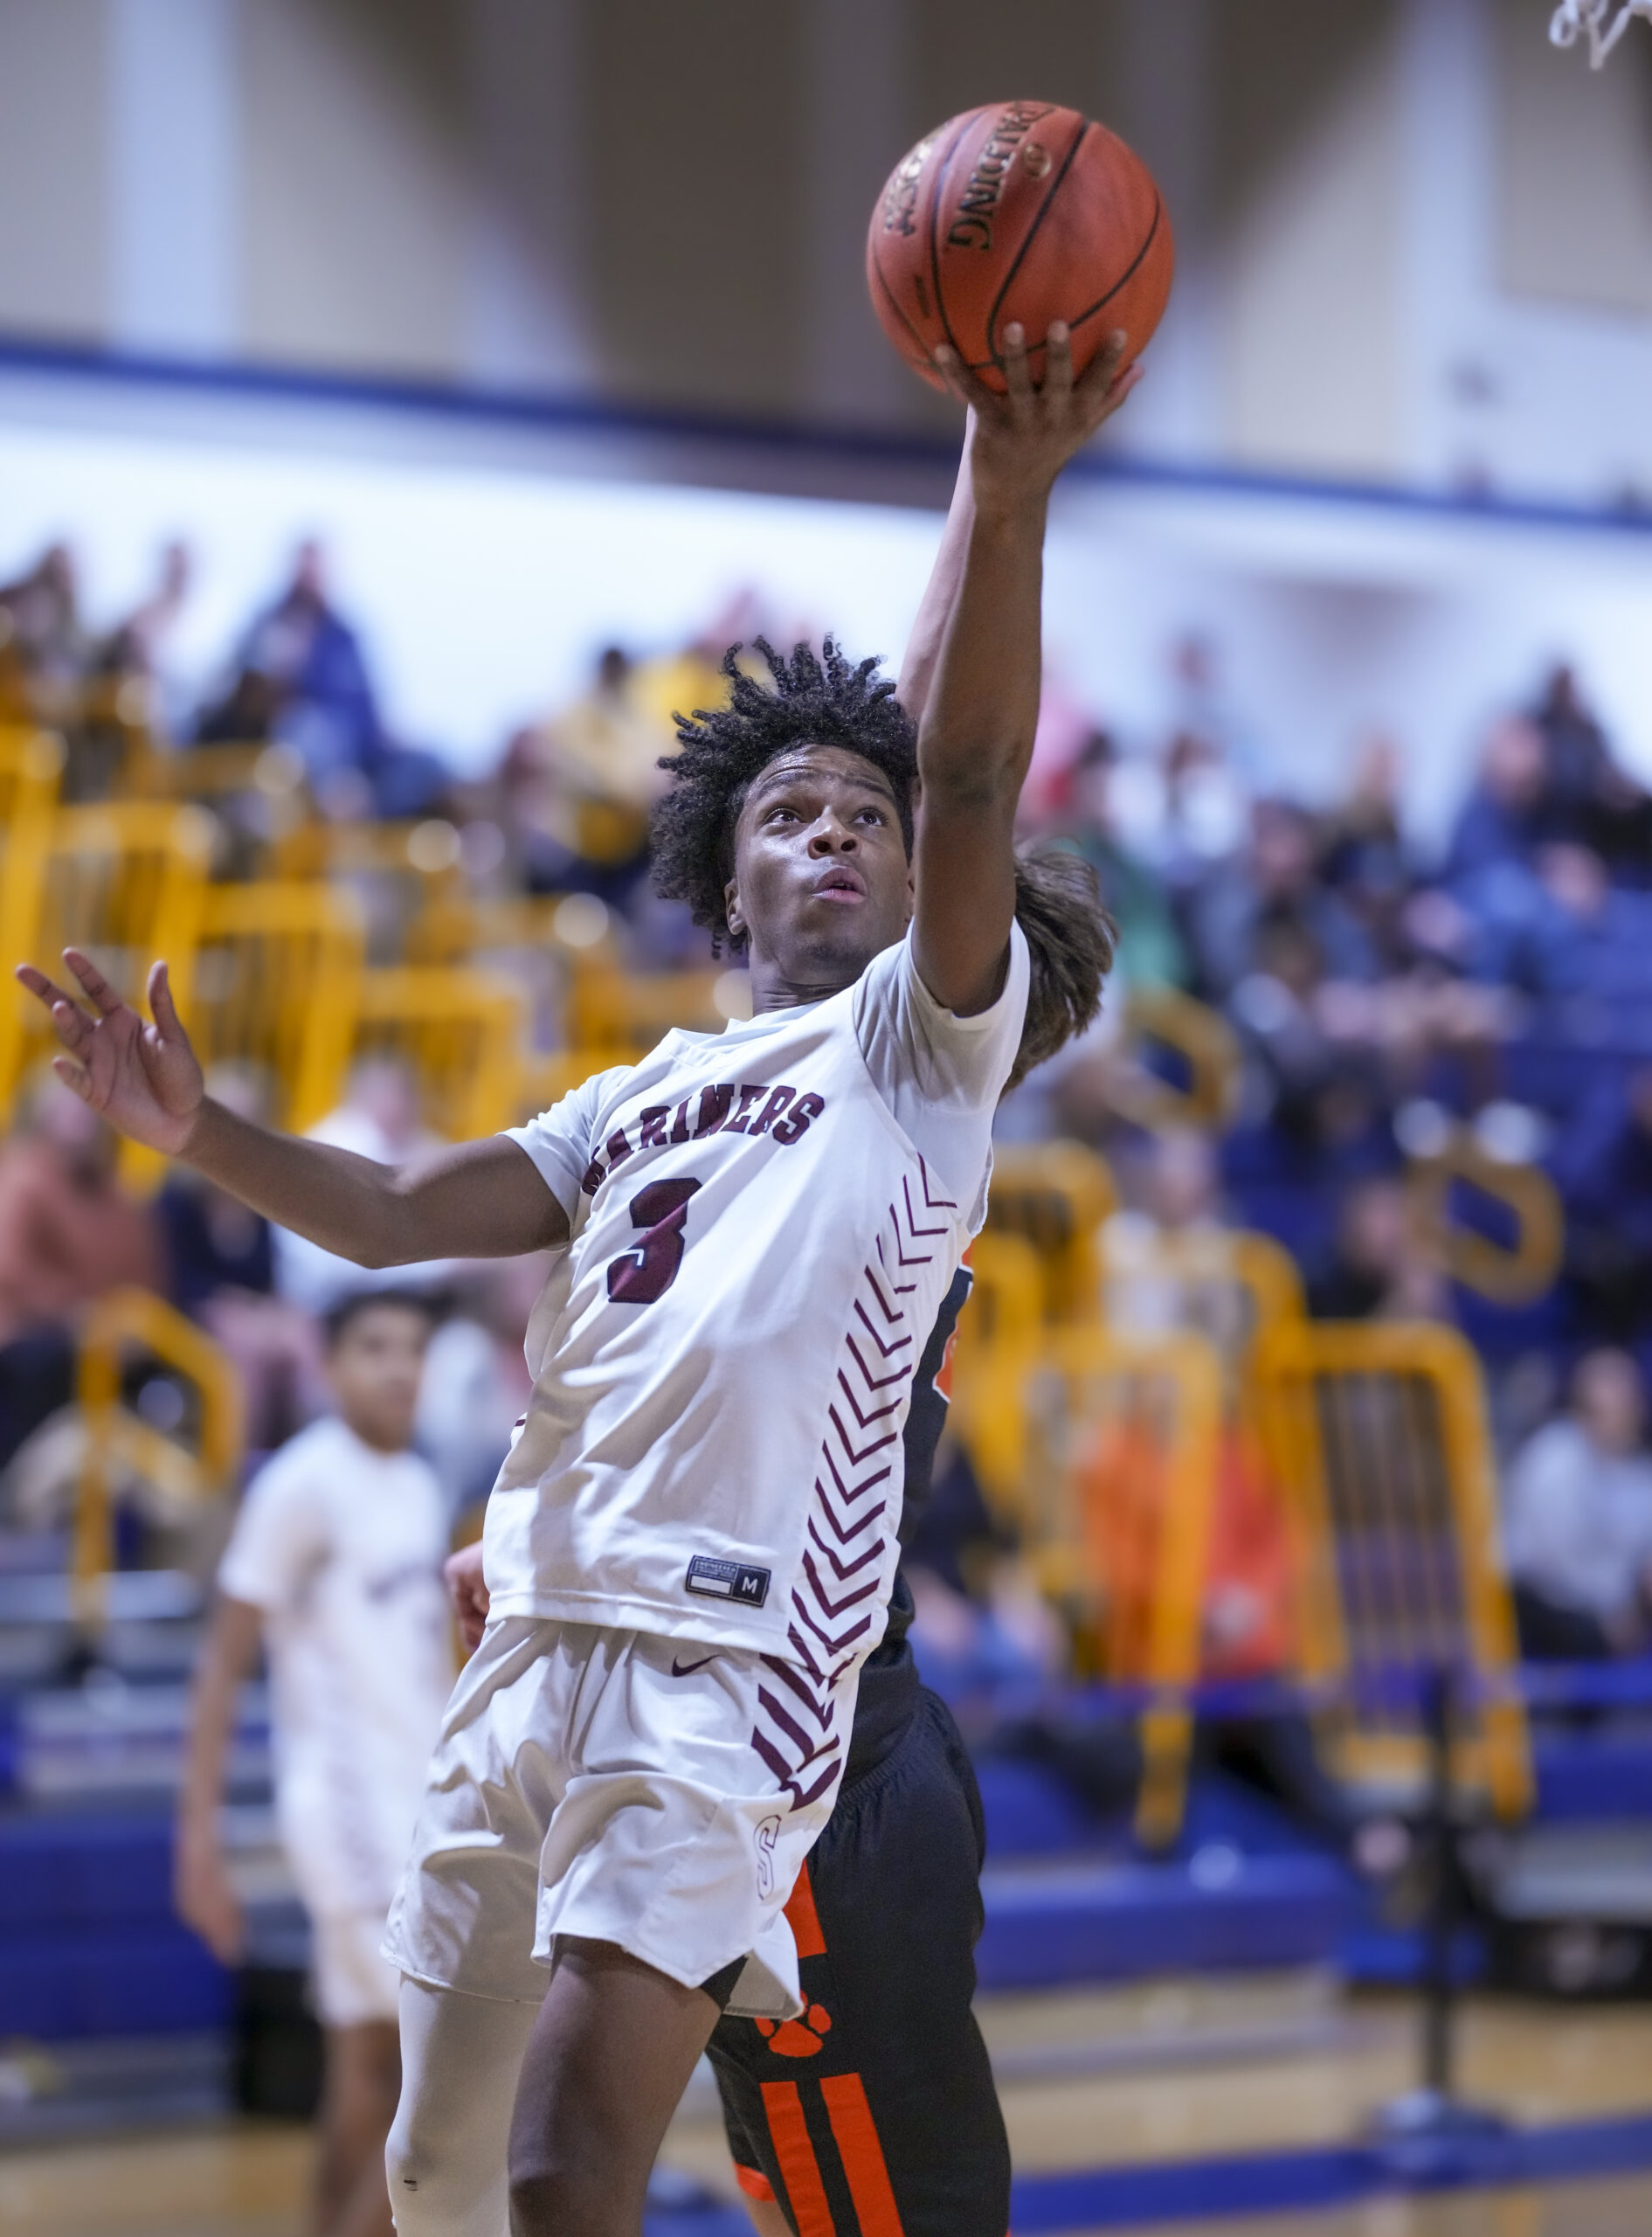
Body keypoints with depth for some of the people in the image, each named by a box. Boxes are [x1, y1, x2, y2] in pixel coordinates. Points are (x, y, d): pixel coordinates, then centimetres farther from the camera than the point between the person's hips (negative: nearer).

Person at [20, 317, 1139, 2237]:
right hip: (536, 1639, 7)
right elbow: (398, 1211, 12)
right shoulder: (641, 1101, 23)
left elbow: (972, 782, -12)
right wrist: (200, 1133, -7)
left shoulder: (921, 1045, 5)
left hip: (727, 1663, -7)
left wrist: (1004, 492, -28)